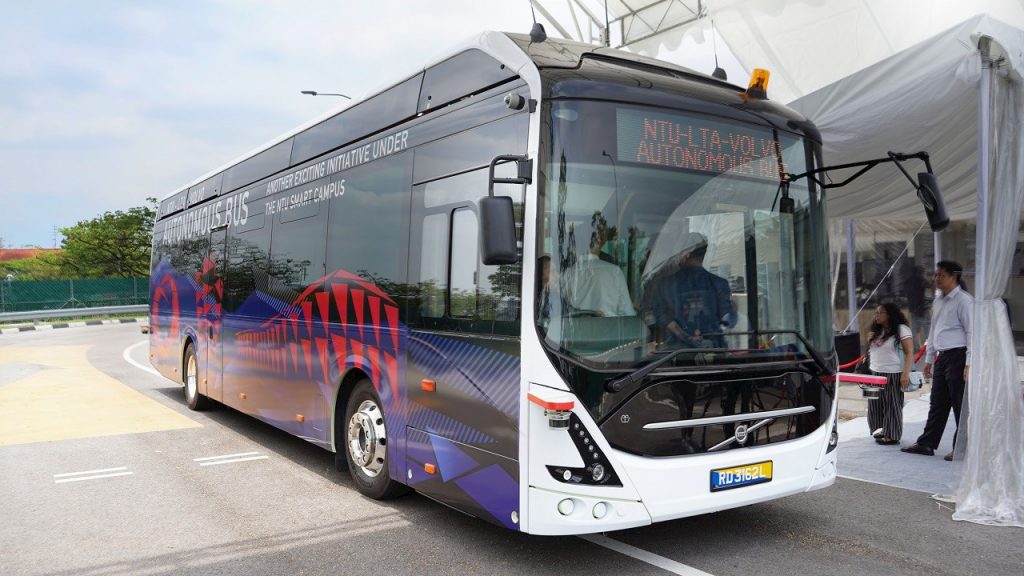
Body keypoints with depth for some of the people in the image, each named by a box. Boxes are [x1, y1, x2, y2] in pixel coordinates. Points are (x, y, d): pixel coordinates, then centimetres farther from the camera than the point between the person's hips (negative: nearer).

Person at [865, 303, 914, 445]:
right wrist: (870, 340, 7)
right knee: (875, 405, 8)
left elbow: (909, 353, -11)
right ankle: (881, 430, 20)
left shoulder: (902, 329, -5)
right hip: (875, 374, 7)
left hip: (893, 375, -7)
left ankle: (892, 435, 6)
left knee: (892, 405, -1)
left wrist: (906, 373, -18)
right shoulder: (876, 332, 16)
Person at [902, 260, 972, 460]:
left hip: (958, 356, -8)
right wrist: (929, 359, 20)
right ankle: (926, 444, 18)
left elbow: (971, 333, -13)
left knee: (960, 404, 0)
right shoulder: (938, 301, 15)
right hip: (942, 357, 8)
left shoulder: (964, 300, -10)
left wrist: (969, 364, -17)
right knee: (937, 403, 12)